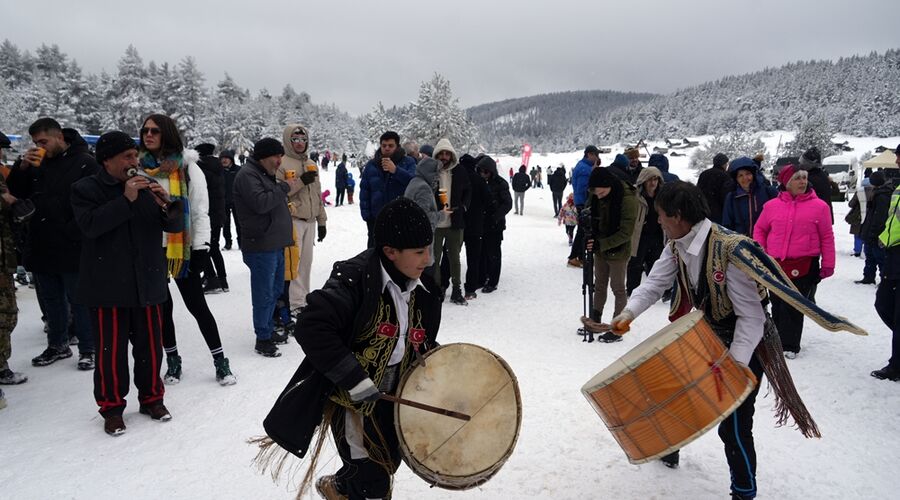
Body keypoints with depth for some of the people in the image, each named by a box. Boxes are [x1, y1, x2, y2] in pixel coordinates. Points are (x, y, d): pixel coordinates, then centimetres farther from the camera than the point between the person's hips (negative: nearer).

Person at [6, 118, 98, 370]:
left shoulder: (85, 163, -8)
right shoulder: (37, 164, 12)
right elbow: (15, 192, 13)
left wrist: (74, 232, -18)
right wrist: (23, 167, -4)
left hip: (72, 249, -7)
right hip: (42, 247, 7)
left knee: (78, 301, 1)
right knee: (51, 300, 16)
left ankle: (87, 349, 12)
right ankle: (58, 345, 30)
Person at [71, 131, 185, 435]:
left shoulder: (147, 187, 9)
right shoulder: (86, 189, -1)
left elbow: (176, 226, 4)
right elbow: (90, 225, -19)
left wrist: (167, 205, -17)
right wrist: (126, 199, -23)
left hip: (147, 283, 3)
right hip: (106, 285, -3)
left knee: (150, 345, 11)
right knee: (111, 350, 3)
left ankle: (152, 398, 28)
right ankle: (112, 407, 19)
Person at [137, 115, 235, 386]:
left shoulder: (187, 166, -3)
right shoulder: (139, 167, 5)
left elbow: (200, 210, -4)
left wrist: (201, 247, -9)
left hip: (182, 247, -3)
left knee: (196, 304, 0)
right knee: (161, 306, 11)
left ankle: (220, 361, 9)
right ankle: (172, 360, 25)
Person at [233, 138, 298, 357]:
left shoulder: (266, 175, 19)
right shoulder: (247, 175, -12)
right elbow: (260, 203, -26)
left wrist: (286, 205, 14)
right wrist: (285, 188, -17)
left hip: (275, 244, 10)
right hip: (261, 247, -10)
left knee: (275, 290, 18)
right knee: (264, 294, -4)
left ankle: (268, 330, 31)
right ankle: (263, 339, 5)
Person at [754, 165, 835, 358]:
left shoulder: (819, 206, -2)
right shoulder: (772, 206, 3)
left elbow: (827, 237, 1)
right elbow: (759, 229, 14)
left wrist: (827, 264, 0)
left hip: (804, 266, -2)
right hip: (775, 265, 2)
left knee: (793, 307, 0)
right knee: (777, 305, 13)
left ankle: (789, 345, 12)